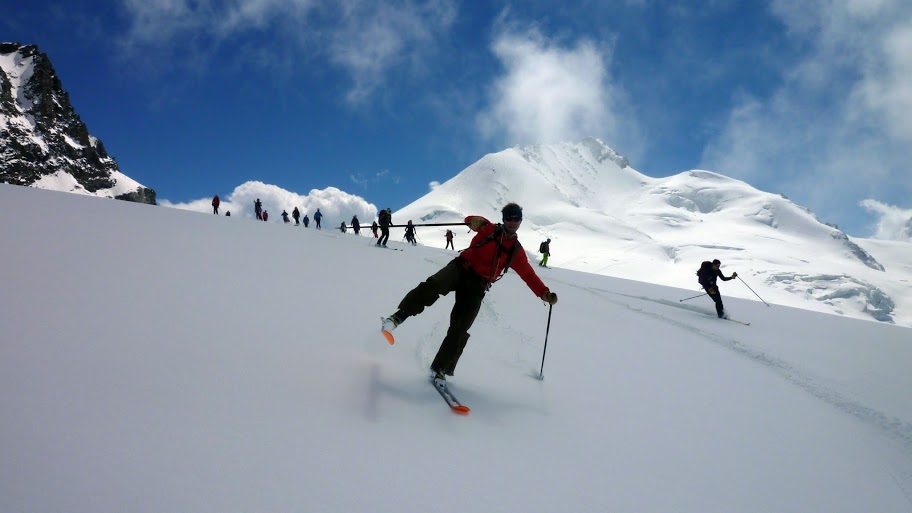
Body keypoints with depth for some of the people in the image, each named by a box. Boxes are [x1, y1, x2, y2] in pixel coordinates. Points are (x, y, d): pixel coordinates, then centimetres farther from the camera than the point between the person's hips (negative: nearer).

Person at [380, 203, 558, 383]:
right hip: (461, 268, -2)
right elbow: (472, 221, 4)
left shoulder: (517, 251, 18)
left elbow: (529, 275, 22)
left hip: (477, 286, 2)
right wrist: (475, 221, -21)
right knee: (434, 284, -34)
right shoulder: (490, 229, 12)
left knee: (459, 329, -10)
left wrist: (545, 293, 13)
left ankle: (440, 368, -5)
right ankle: (398, 317, -35)